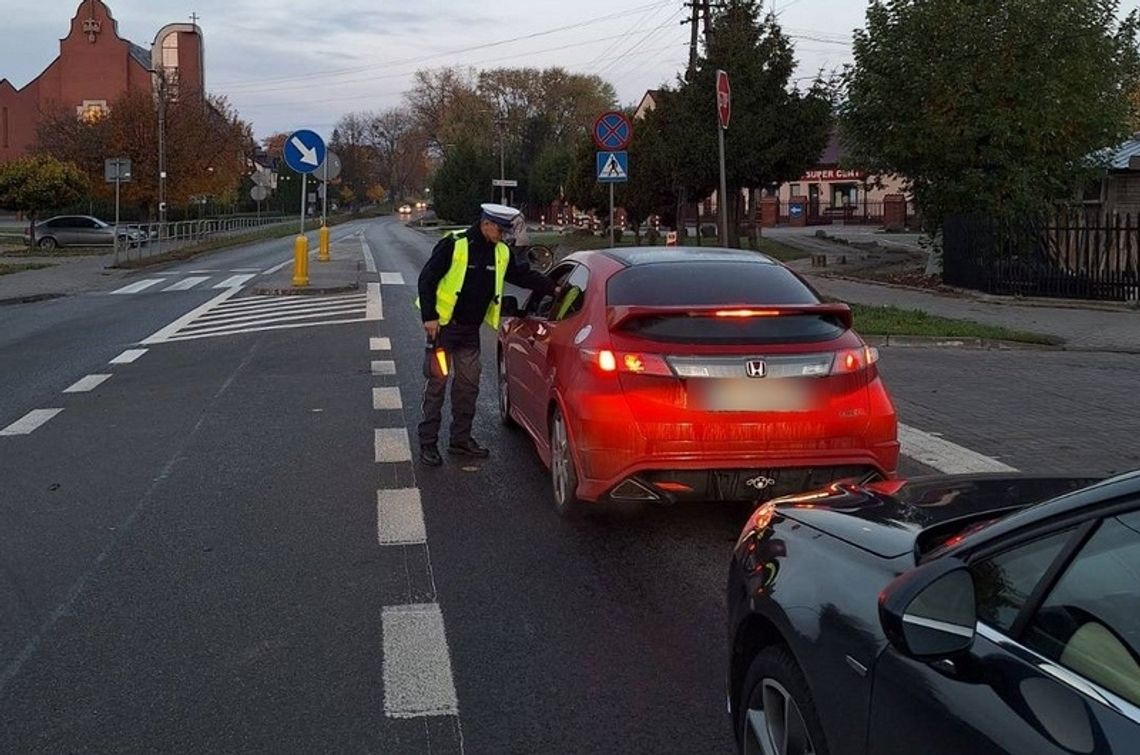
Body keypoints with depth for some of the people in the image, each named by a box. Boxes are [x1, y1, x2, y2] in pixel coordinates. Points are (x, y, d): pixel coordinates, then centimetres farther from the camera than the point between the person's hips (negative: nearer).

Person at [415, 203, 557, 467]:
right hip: (444, 326, -6)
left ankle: (461, 438, 22)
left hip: (470, 329, 6)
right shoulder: (454, 244, -16)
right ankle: (428, 443, 5)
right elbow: (427, 279, -14)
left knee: (469, 383, 9)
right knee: (437, 382, -2)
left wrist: (553, 289, 5)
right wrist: (429, 317, -18)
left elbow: (523, 275, 15)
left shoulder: (502, 253, 3)